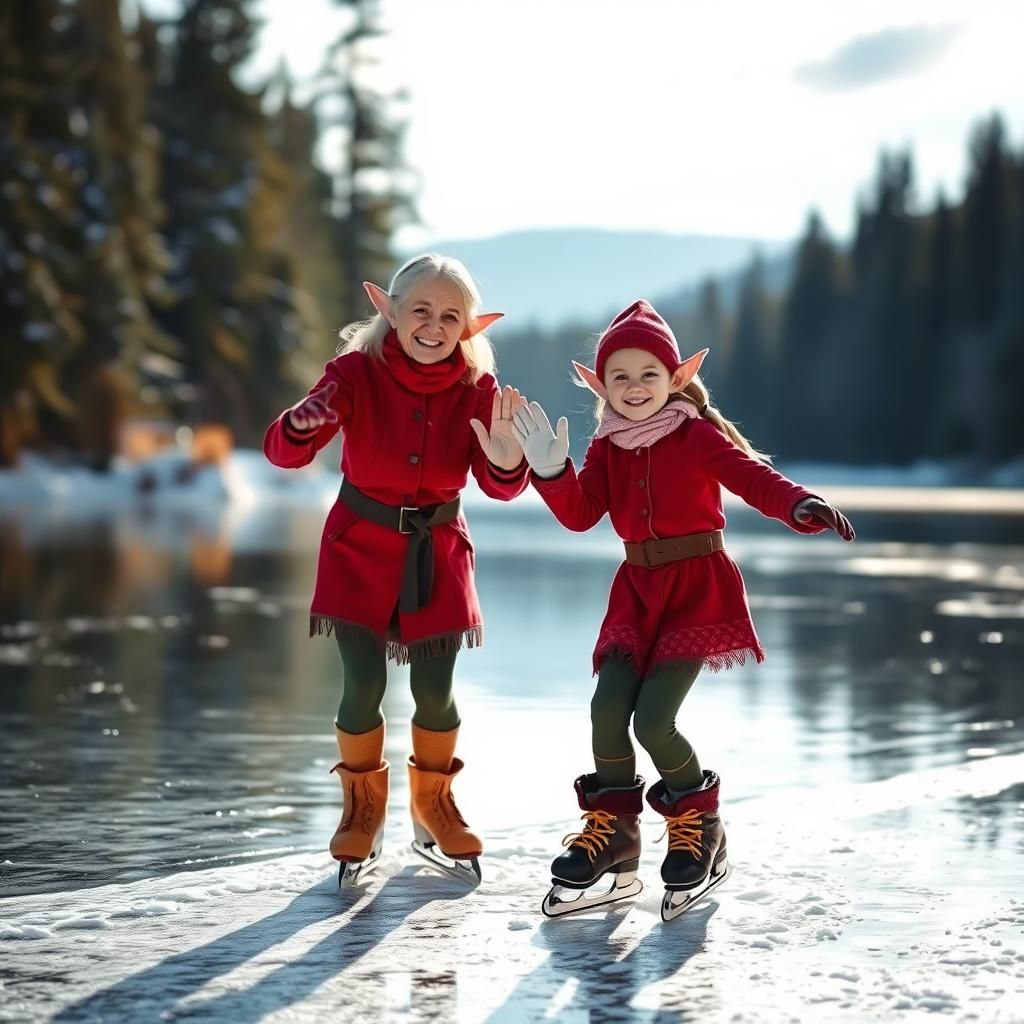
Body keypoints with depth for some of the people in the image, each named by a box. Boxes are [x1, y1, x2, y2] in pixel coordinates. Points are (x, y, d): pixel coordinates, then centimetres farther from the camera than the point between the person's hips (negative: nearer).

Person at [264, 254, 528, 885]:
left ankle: (434, 808, 26)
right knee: (364, 684, -8)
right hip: (361, 546, -2)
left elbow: (500, 487, -19)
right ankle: (363, 811, 17)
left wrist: (507, 460, -42)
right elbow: (283, 452, -25)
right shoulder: (357, 371, -17)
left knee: (435, 689, -1)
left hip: (438, 550, 2)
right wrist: (303, 427, -49)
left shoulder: (477, 389, -11)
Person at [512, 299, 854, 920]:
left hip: (699, 589, -5)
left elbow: (753, 477, -20)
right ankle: (611, 834, 6)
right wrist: (551, 469, -18)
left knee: (653, 718, -15)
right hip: (638, 591, 5)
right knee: (608, 707, -10)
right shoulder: (607, 449, 9)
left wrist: (801, 507, -40)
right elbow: (580, 514, 0)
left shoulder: (698, 434, -7)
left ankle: (699, 829, 9)